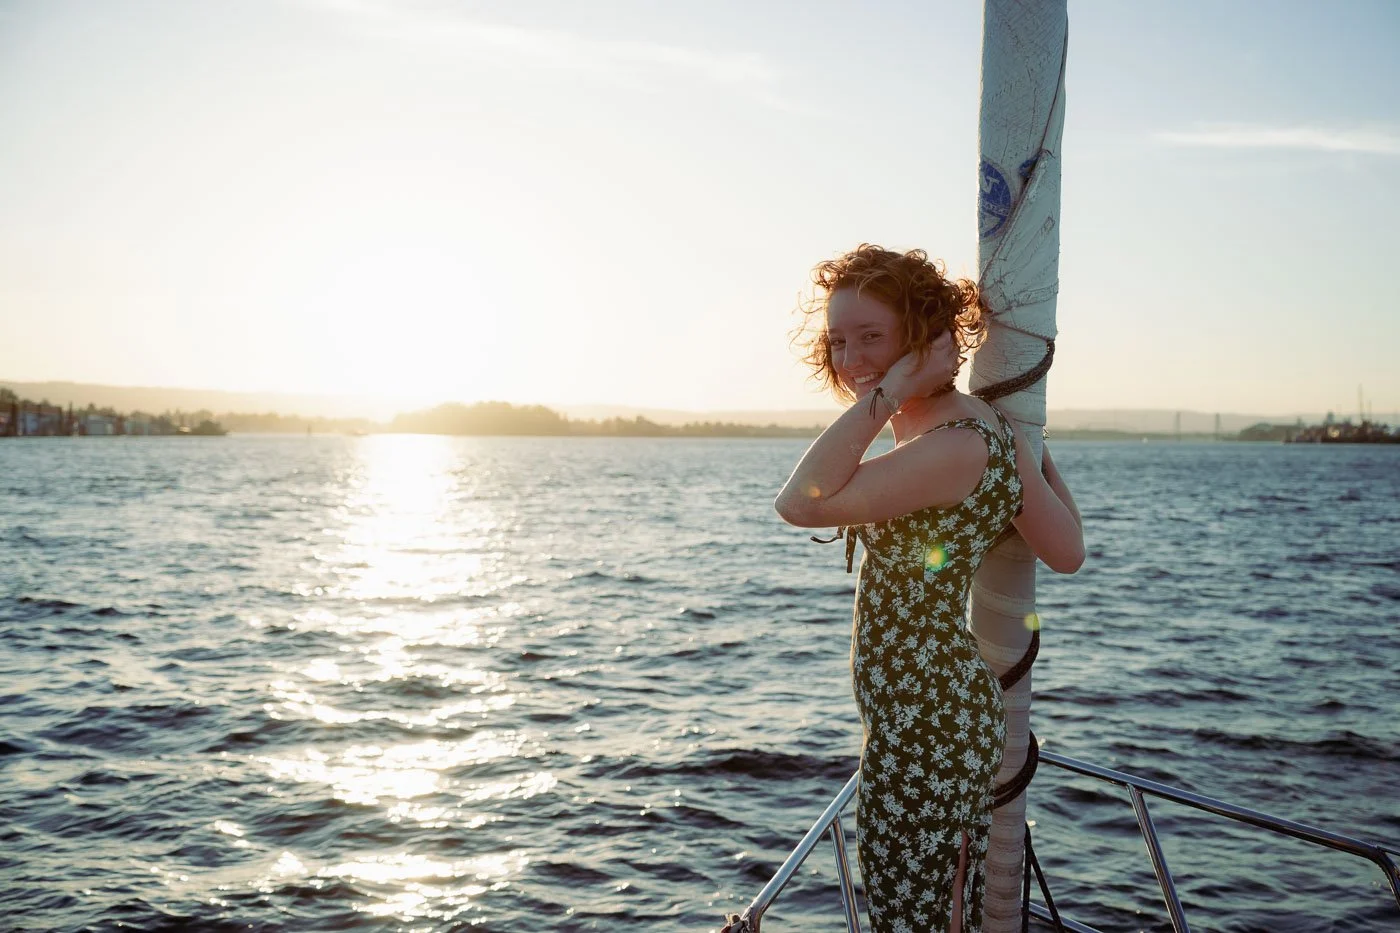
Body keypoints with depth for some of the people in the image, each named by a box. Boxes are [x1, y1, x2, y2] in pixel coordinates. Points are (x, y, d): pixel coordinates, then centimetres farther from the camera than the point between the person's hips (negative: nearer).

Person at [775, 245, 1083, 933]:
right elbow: (1067, 553, 15)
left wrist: (887, 392, -25)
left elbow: (802, 503, -31)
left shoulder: (956, 444, -23)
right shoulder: (984, 427, 7)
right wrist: (1040, 459, 29)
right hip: (956, 705, 10)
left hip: (924, 726, -10)